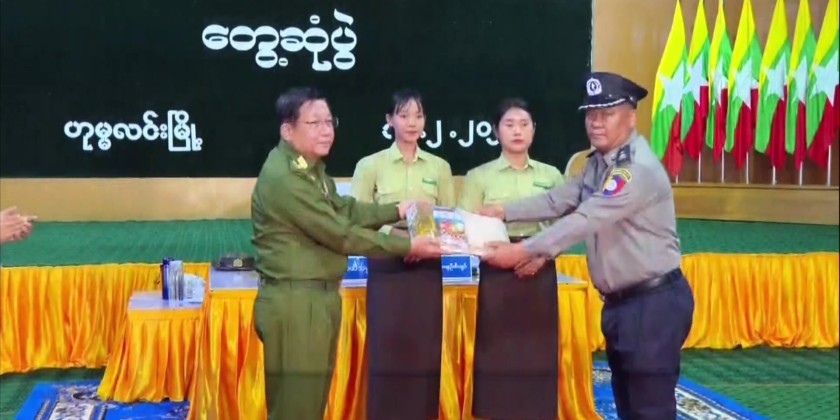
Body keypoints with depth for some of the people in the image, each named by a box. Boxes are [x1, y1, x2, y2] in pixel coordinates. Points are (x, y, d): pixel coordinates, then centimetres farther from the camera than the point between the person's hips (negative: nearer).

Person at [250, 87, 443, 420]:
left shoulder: (313, 167, 13)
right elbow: (341, 234, -19)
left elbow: (345, 210, 15)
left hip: (322, 297, 10)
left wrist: (397, 211, 6)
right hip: (294, 302, -10)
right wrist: (408, 246, -14)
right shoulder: (283, 178, -20)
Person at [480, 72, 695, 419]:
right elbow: (559, 200, 10)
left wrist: (524, 251, -27)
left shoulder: (638, 169, -21)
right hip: (619, 301, 10)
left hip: (654, 302, -10)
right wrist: (505, 212, 1)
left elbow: (585, 220, -27)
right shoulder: (598, 162, 11)